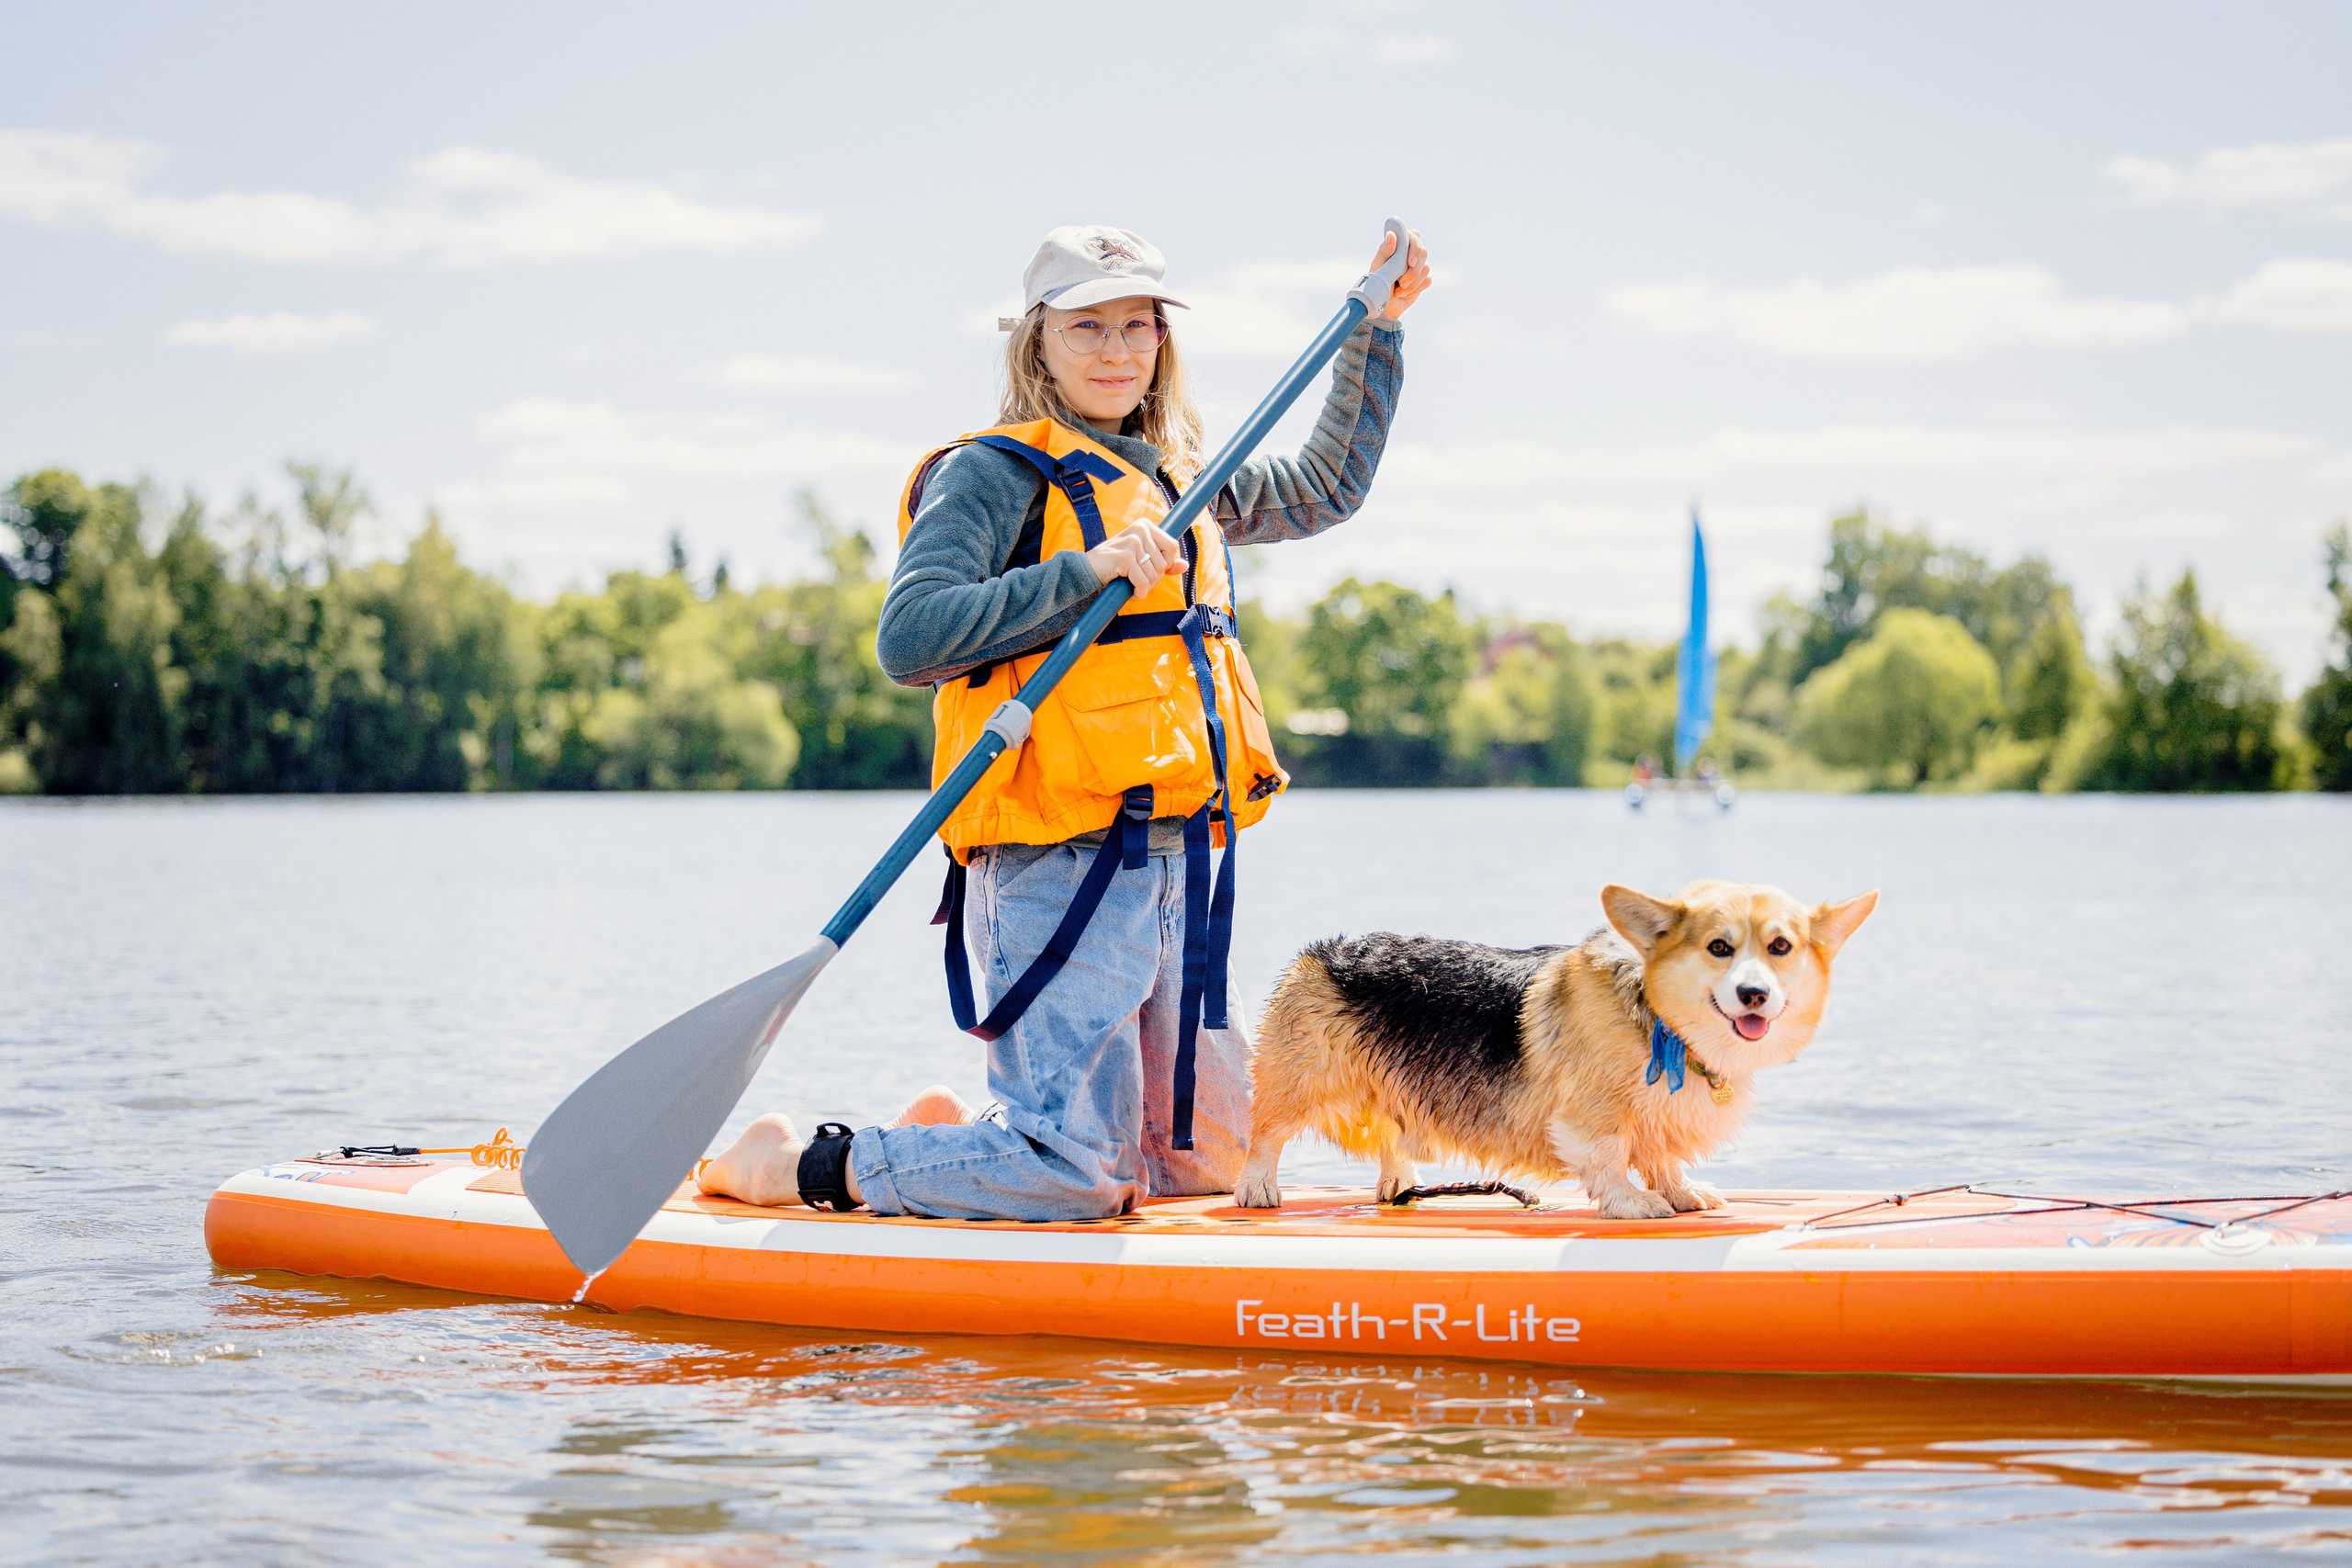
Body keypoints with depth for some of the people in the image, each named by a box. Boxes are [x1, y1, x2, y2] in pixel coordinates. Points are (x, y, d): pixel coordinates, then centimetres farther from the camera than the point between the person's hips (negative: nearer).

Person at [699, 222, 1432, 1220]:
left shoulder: (1179, 482, 19)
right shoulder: (995, 474, -5)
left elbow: (1325, 490, 34)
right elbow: (908, 639, -19)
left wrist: (1378, 326, 28)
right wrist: (1085, 573, -22)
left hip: (1180, 866, 8)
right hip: (1062, 866, -8)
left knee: (1206, 1158, 11)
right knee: (1075, 1171, -14)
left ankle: (946, 1134, 25)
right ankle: (803, 1166, 3)